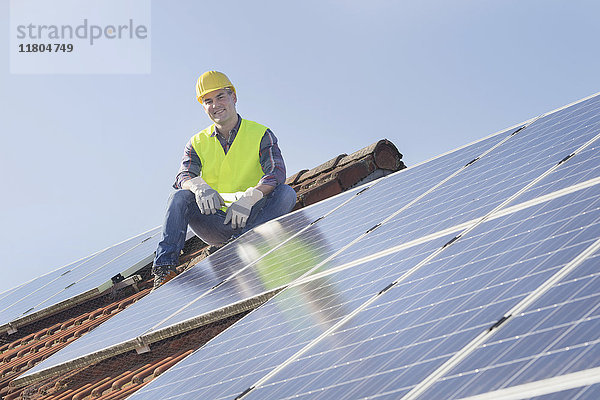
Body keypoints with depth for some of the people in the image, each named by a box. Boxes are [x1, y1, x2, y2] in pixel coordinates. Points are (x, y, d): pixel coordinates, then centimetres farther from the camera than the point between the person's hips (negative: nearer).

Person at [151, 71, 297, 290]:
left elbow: (276, 173, -12)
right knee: (180, 197, -23)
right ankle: (164, 269, -30)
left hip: (251, 218, -1)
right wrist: (199, 186, -30)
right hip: (215, 224, 2)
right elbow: (184, 176, -5)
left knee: (286, 193, -26)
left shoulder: (260, 134, 3)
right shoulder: (198, 143, 11)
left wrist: (248, 198, -30)